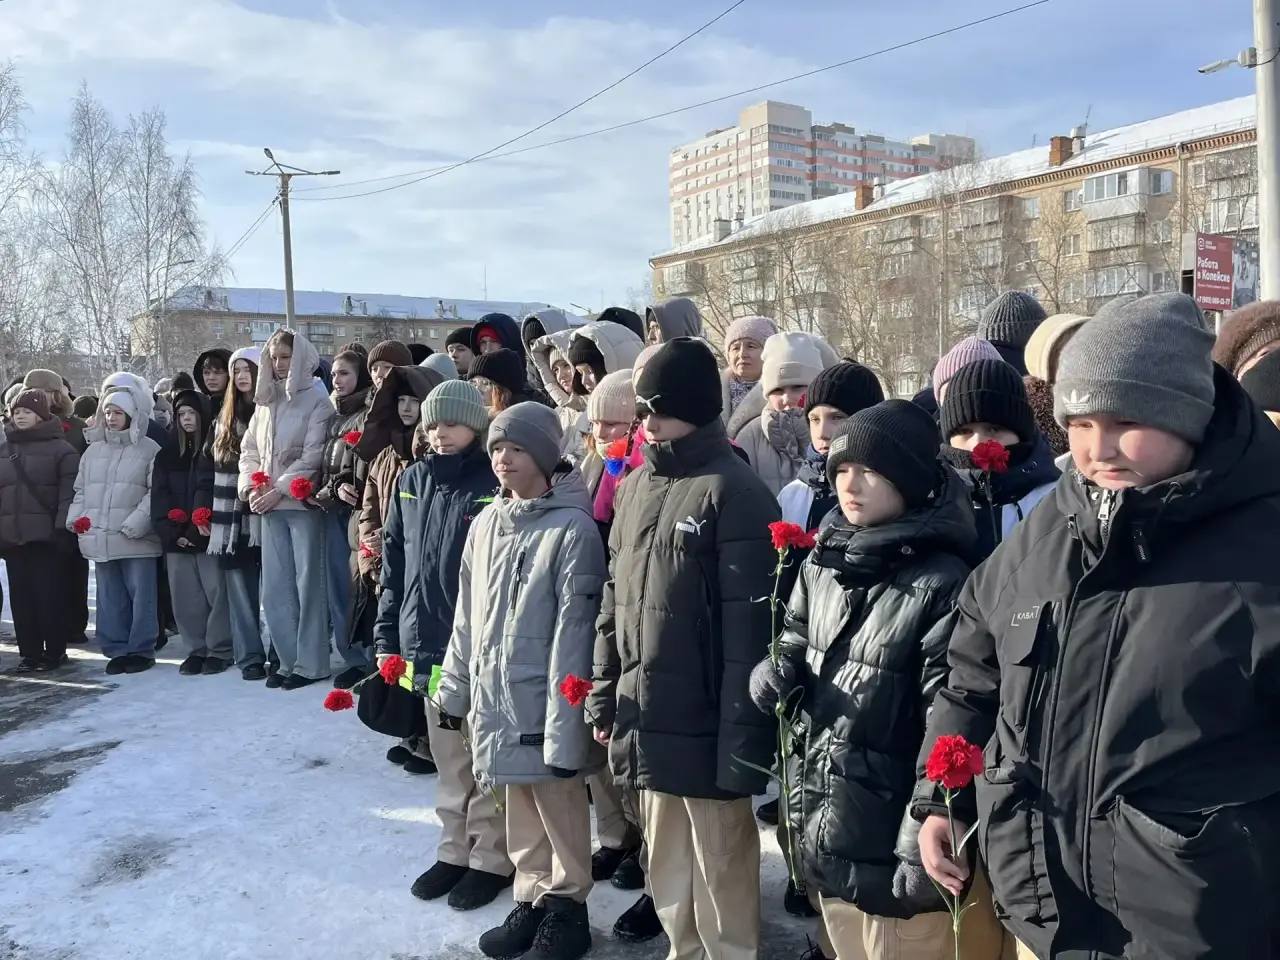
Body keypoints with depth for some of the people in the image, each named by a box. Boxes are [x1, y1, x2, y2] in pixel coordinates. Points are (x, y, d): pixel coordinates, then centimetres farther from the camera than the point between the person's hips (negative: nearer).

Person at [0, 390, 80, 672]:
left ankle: (54, 651, 9)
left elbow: (69, 491, -8)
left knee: (49, 595, -2)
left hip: (46, 535, -5)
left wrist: (63, 528, -15)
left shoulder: (60, 449, -2)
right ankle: (29, 651, 16)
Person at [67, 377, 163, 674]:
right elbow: (81, 490, 19)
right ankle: (117, 649, 19)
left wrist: (136, 523, -18)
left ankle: (141, 650, 10)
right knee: (110, 598, 11)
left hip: (136, 539, -5)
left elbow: (155, 492, -9)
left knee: (141, 595, 0)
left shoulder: (149, 450, -3)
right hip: (99, 538, 6)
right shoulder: (93, 450, 16)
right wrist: (75, 518, 4)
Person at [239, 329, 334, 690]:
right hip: (269, 505, 6)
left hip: (302, 502, -6)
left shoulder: (317, 402, -3)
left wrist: (279, 490, -14)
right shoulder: (265, 401, 16)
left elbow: (312, 457, -11)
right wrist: (251, 485, -1)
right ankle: (288, 660, 16)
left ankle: (311, 663, 4)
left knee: (307, 582, -3)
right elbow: (249, 449, 16)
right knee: (275, 586, 7)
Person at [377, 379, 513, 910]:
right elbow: (394, 562, 12)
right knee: (448, 757, 17)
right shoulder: (413, 480, 7)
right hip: (426, 642, 5)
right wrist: (387, 633, 10)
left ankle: (491, 857, 21)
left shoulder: (494, 484, -10)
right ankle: (456, 849, 31)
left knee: (486, 757, 6)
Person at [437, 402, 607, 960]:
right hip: (495, 698, 6)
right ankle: (532, 901, 33)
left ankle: (566, 909, 25)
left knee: (559, 806, 7)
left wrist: (564, 726, -18)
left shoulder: (571, 529, -15)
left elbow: (573, 632, -17)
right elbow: (467, 617, 14)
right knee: (520, 809, 18)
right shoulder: (485, 524, 7)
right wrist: (455, 686, 14)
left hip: (542, 703, -6)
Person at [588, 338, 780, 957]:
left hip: (704, 722, -7)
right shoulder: (636, 487, 10)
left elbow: (747, 625, -16)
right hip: (645, 716, 7)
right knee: (665, 861, 20)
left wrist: (743, 735, -17)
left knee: (720, 864, 8)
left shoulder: (734, 492, -13)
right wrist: (604, 694, 12)